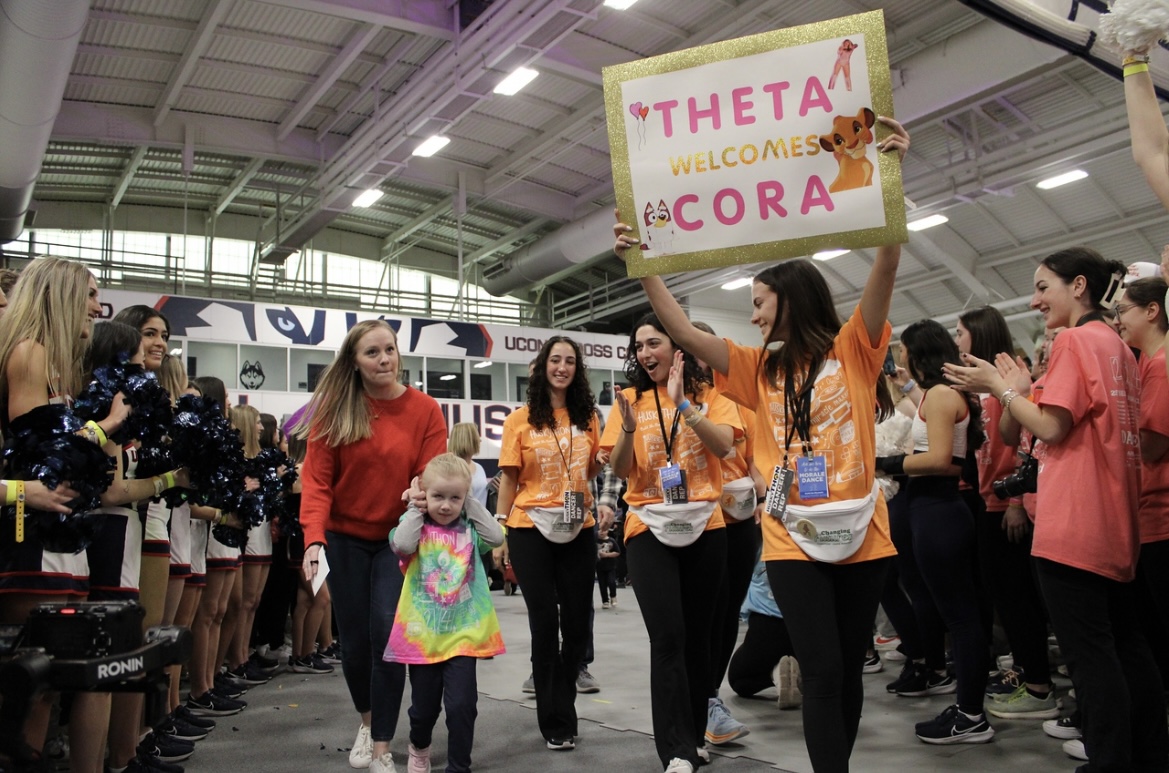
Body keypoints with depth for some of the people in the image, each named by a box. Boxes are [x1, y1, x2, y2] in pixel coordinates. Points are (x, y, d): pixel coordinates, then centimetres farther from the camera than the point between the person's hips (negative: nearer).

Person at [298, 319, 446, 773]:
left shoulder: (425, 411, -8)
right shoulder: (333, 410, -6)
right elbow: (316, 480, -11)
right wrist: (314, 540, -25)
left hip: (396, 539, -1)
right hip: (346, 539, 1)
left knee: (387, 635, -9)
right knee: (353, 639, 9)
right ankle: (367, 719, 38)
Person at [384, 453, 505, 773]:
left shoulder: (469, 530, 3)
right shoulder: (416, 527, -2)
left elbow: (496, 536, -14)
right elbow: (401, 545, -22)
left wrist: (472, 505, -7)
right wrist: (416, 509, -11)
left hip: (463, 633, 0)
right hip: (422, 634, 0)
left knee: (462, 705, -4)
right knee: (424, 705, 16)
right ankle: (419, 747, 46)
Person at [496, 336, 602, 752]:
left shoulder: (587, 416, 6)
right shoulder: (520, 420, -2)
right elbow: (509, 479, 0)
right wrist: (500, 531, -5)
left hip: (578, 530, 3)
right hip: (531, 529, -3)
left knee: (577, 620, 8)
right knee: (545, 622, 2)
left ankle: (559, 707, 30)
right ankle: (554, 721, 16)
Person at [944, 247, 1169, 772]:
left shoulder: (1074, 340, -10)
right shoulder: (1117, 345, 17)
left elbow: (1052, 428, -16)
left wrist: (998, 387, -6)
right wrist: (1026, 389, 15)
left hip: (1073, 525, -10)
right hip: (1115, 522, 10)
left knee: (1089, 652, -5)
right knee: (1125, 644, 16)